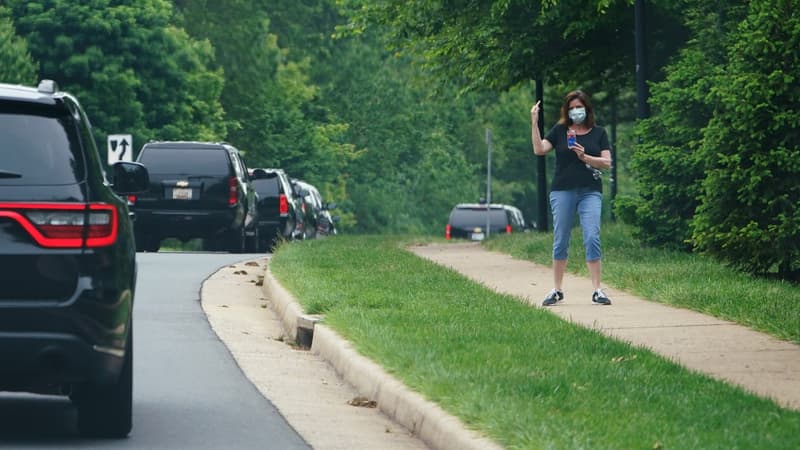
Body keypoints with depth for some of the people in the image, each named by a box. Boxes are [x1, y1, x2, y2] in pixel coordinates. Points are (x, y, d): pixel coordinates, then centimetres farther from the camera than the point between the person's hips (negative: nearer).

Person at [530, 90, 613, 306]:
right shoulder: (559, 130, 8)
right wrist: (534, 123, -10)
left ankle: (597, 290, -9)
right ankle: (556, 291, 13)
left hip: (590, 192, -1)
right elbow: (539, 149, -3)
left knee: (592, 237, -12)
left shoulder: (599, 133, 9)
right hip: (562, 191, 1)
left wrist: (584, 157, -12)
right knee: (560, 241, 4)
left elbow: (607, 162, 3)